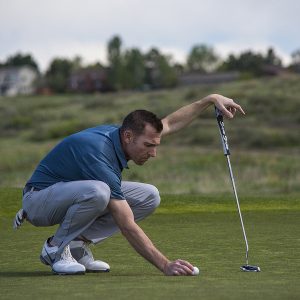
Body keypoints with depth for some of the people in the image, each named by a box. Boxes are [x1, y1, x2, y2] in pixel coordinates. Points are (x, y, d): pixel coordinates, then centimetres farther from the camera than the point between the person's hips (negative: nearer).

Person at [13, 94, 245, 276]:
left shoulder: (118, 134, -8)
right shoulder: (100, 155, -34)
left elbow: (171, 123, 12)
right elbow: (128, 227, -36)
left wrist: (211, 99, 3)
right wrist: (165, 266, -39)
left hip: (76, 193, 9)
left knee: (149, 197, -4)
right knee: (97, 191, -41)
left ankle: (77, 243, -1)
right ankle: (56, 248, -15)